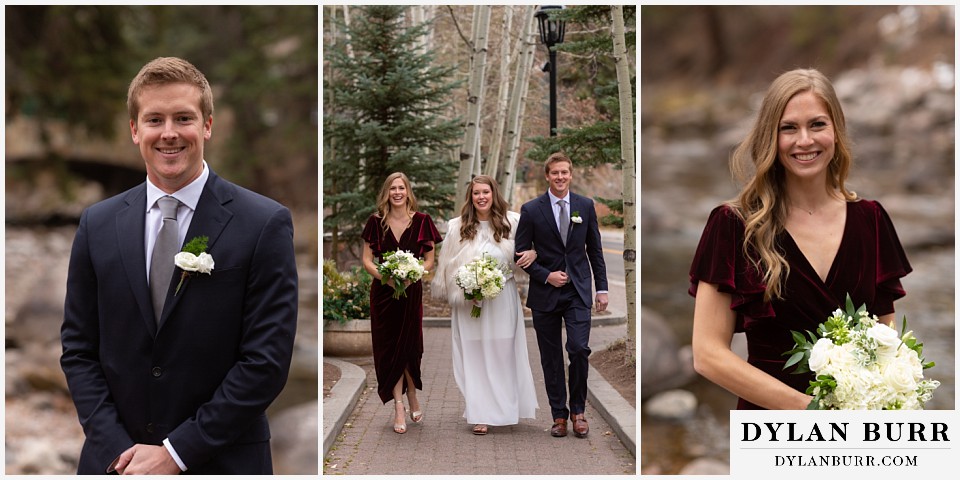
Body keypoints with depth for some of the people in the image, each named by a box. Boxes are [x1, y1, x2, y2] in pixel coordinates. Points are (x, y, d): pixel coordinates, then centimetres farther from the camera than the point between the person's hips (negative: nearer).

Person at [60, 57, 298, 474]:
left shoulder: (264, 225, -9)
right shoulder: (98, 225, 3)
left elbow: (267, 360, -12)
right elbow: (78, 349, 5)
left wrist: (178, 452, -14)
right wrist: (117, 448, -8)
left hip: (221, 464, -2)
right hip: (115, 460, 3)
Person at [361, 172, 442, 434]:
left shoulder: (421, 221, -3)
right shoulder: (376, 221, 0)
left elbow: (429, 260, 1)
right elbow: (367, 260, 1)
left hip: (411, 291, -1)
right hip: (383, 292, 1)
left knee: (409, 346, 6)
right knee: (388, 347, 0)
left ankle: (412, 397, 30)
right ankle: (399, 407, 4)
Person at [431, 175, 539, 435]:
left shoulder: (512, 222, -2)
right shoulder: (457, 227, -1)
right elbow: (447, 266, 3)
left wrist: (534, 253, -14)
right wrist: (465, 288, -6)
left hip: (502, 300, 0)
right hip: (469, 302, 0)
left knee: (503, 354, 6)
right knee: (474, 355, 2)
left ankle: (506, 409, 19)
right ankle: (481, 414, 6)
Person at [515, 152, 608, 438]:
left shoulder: (585, 206, 5)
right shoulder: (531, 210, -2)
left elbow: (595, 250, 10)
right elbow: (521, 253, 0)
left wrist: (601, 288, 6)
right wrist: (547, 276, -11)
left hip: (578, 291, 0)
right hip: (545, 294, 0)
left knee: (579, 349, -12)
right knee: (551, 358, 5)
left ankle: (578, 410, 6)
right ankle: (559, 415, 17)